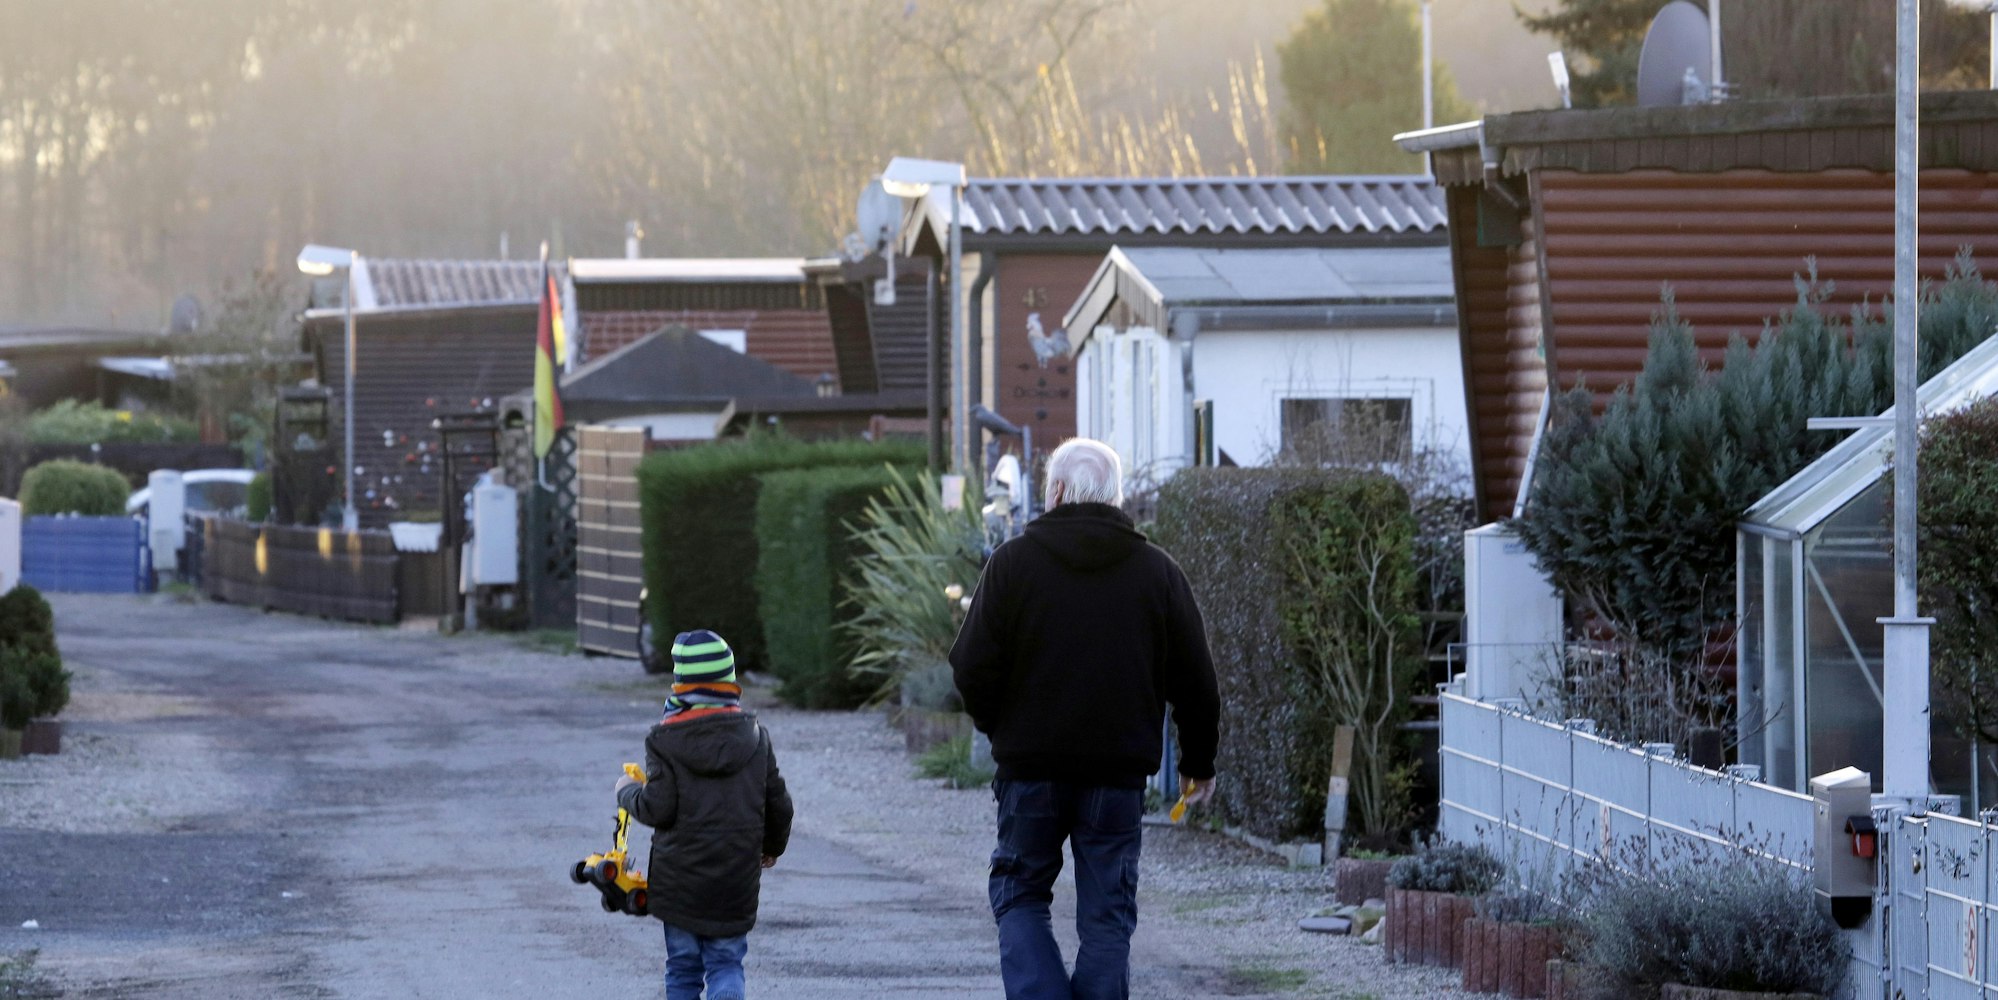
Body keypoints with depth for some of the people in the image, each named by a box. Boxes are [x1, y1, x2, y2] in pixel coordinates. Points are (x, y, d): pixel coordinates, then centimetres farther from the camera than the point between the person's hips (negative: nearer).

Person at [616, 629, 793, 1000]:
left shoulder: (665, 740, -10)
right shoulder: (754, 736, 1)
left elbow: (658, 809, -14)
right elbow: (779, 805, 7)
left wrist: (627, 793, 8)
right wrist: (773, 846, 26)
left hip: (679, 879, -2)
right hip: (736, 880, 2)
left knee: (682, 967, 10)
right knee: (726, 961, 7)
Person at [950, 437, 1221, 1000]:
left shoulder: (1013, 563, -4)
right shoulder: (1157, 571, 3)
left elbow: (972, 670, -5)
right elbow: (1195, 681, 6)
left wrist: (998, 730, 14)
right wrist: (1199, 761, 19)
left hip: (1030, 769, -1)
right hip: (1120, 771, 1)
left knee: (1019, 896, 11)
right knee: (1106, 916, 6)